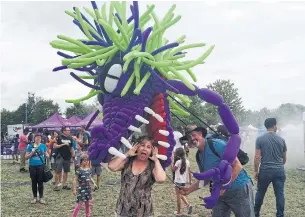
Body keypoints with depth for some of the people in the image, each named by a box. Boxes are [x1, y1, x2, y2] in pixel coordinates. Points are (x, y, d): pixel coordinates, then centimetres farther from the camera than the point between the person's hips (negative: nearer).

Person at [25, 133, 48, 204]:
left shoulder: (43, 146, 2)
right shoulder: (30, 146, 0)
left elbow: (46, 154, 14)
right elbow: (26, 157, 2)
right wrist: (32, 152, -14)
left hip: (41, 166, 0)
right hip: (32, 166, 0)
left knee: (40, 182, 5)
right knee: (34, 182, 10)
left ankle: (41, 197, 15)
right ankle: (35, 197, 21)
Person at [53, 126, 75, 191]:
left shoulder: (70, 138, 11)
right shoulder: (59, 138, -5)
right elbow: (55, 146, -10)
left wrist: (73, 156, 10)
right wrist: (63, 144, -17)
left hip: (67, 157, 5)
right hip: (60, 157, -5)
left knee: (66, 171, 10)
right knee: (58, 172, -5)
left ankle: (64, 185, 18)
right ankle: (56, 185, -1)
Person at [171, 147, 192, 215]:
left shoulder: (178, 162, -17)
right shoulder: (187, 161, 1)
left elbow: (173, 169, -7)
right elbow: (189, 171, 6)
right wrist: (190, 180, 14)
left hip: (178, 181, -6)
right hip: (184, 181, 6)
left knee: (178, 196, 5)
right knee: (181, 194, 23)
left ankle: (178, 211, 14)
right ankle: (188, 205, 5)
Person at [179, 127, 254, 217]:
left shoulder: (217, 144, -18)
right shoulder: (199, 155, 6)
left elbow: (237, 166, -20)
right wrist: (189, 189, 6)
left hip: (240, 189, -7)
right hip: (221, 193, 7)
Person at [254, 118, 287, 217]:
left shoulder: (260, 139, -4)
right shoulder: (281, 139, 4)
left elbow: (257, 157, -8)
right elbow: (284, 158, 12)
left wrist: (256, 171, 2)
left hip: (265, 170, -1)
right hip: (279, 171, 1)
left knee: (260, 193, 13)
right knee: (280, 194, 7)